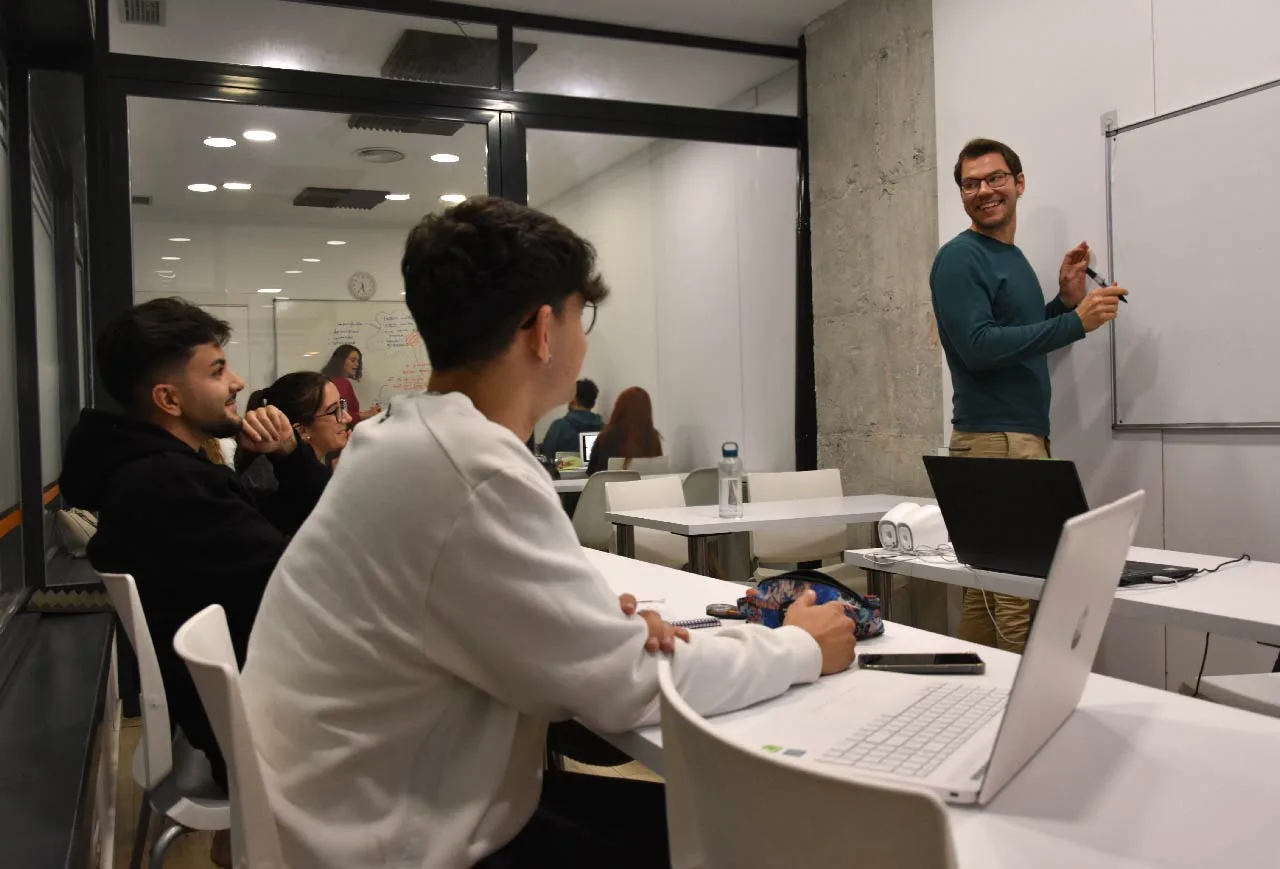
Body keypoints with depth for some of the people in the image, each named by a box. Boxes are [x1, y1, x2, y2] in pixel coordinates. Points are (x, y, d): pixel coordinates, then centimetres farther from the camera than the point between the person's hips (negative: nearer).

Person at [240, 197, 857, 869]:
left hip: (394, 806, 8)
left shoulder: (414, 440, 4)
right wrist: (801, 648, -5)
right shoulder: (477, 471, -26)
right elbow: (627, 686, -20)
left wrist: (610, 630, -4)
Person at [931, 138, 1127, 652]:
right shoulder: (959, 259, -8)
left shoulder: (1013, 257, 20)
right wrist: (1076, 322, -18)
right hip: (994, 439, -9)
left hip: (1026, 434, 9)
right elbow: (977, 346, -19)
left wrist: (1066, 300, 10)